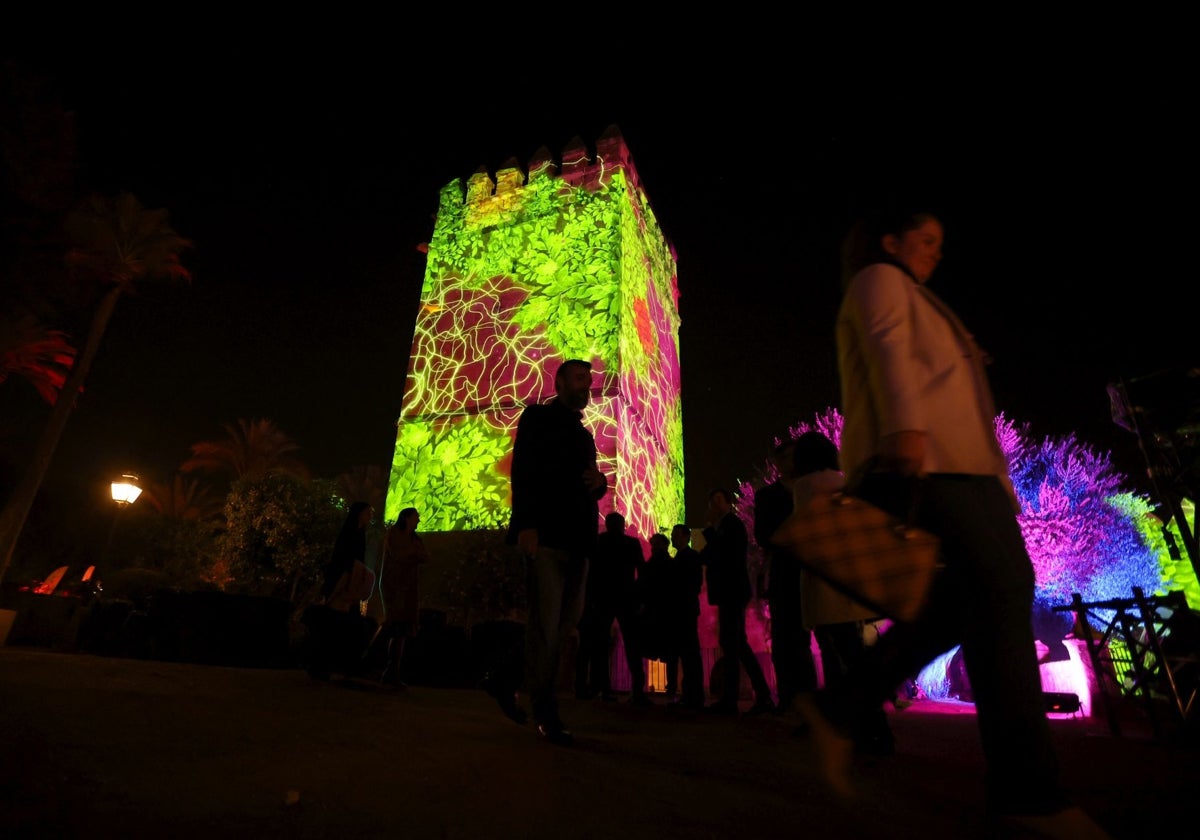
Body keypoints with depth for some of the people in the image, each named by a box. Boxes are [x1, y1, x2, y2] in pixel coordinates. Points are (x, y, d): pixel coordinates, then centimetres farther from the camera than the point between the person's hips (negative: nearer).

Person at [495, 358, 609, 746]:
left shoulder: (584, 434, 25)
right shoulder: (538, 417, 4)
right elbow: (522, 470, -8)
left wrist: (600, 481, 3)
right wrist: (526, 524, -20)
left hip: (577, 539, 8)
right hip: (546, 535, -7)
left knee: (568, 619, 8)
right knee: (546, 623, -5)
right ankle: (546, 714, 6)